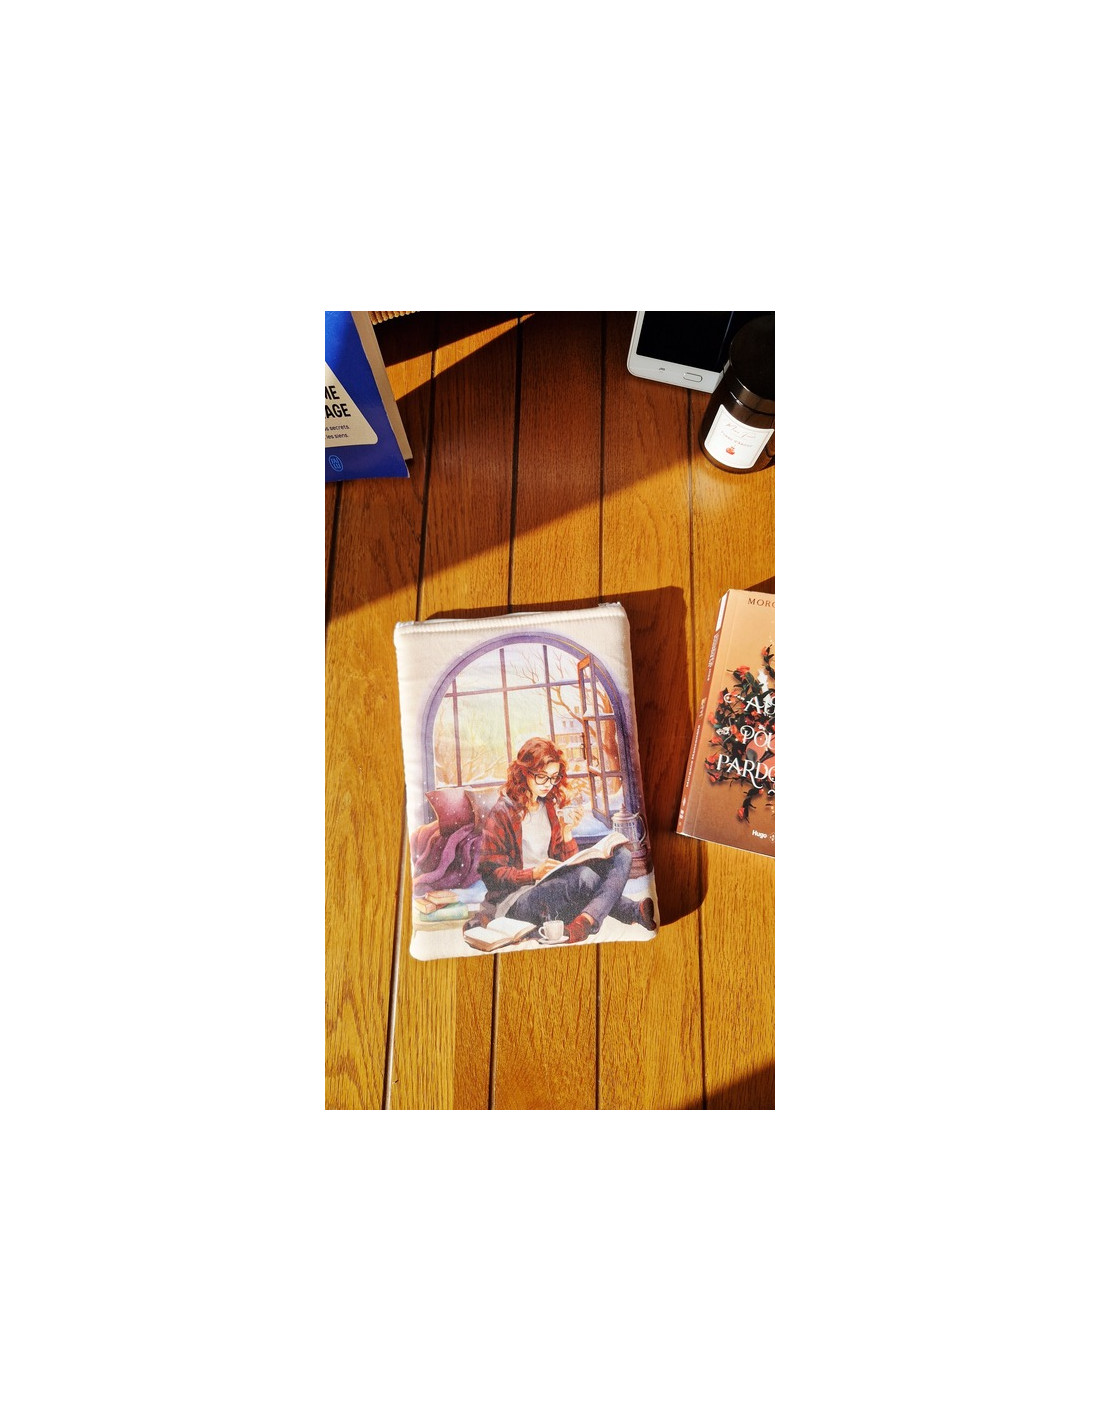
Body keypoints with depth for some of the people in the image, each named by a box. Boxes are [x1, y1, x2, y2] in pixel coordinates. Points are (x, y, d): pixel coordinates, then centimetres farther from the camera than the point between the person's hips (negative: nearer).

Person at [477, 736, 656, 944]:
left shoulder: (549, 806, 14)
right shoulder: (502, 813, -6)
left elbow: (568, 863, 13)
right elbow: (490, 872, -9)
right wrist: (534, 873, -22)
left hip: (551, 885, 7)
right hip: (516, 899, -7)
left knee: (621, 854, -12)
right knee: (584, 876, -36)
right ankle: (636, 912, -19)